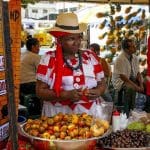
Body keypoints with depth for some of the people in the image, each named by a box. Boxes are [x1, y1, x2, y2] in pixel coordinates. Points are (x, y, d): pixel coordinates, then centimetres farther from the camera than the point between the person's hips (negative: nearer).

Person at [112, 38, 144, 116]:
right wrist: (136, 87, -26)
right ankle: (127, 112, -23)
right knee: (130, 88, -35)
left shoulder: (135, 57, 1)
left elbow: (138, 73, 4)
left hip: (132, 79, 7)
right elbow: (123, 76, -24)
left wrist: (141, 85, -12)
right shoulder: (120, 59, -21)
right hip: (120, 81, -7)